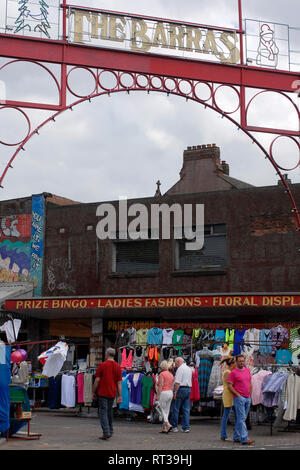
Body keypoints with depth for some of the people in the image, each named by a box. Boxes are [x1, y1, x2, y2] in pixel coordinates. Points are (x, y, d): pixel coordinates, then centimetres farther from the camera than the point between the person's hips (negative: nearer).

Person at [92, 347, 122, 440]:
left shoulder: (102, 365, -8)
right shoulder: (118, 367, 3)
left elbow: (97, 380, -9)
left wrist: (93, 392, 0)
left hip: (102, 393, -4)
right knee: (109, 411, 19)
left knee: (103, 411, -3)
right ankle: (110, 431, 26)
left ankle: (106, 432, -14)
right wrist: (119, 396, 3)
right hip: (112, 393, 4)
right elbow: (119, 383, 1)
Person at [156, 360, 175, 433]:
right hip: (170, 392, 7)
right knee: (166, 411, 9)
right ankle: (164, 428, 11)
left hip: (163, 393, -7)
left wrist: (157, 396, -12)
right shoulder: (171, 375, 13)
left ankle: (168, 424, -18)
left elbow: (160, 386, -14)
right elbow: (172, 386, 14)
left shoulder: (162, 374, -9)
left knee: (162, 410, -1)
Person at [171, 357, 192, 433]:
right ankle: (186, 428, 5)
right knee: (186, 409, 6)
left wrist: (175, 392, -15)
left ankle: (174, 427, 4)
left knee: (176, 409, 1)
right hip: (188, 389, 8)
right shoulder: (189, 369, 18)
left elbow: (178, 382, -16)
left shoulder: (180, 369, -9)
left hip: (181, 389, -8)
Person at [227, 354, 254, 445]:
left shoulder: (248, 370, 13)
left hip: (247, 398, 6)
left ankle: (236, 437, 18)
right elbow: (229, 386, -8)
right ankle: (244, 439, -13)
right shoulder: (233, 372, -6)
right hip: (239, 398, -6)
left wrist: (250, 396, 15)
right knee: (241, 419, -10)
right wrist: (238, 395, -12)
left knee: (240, 419, 11)